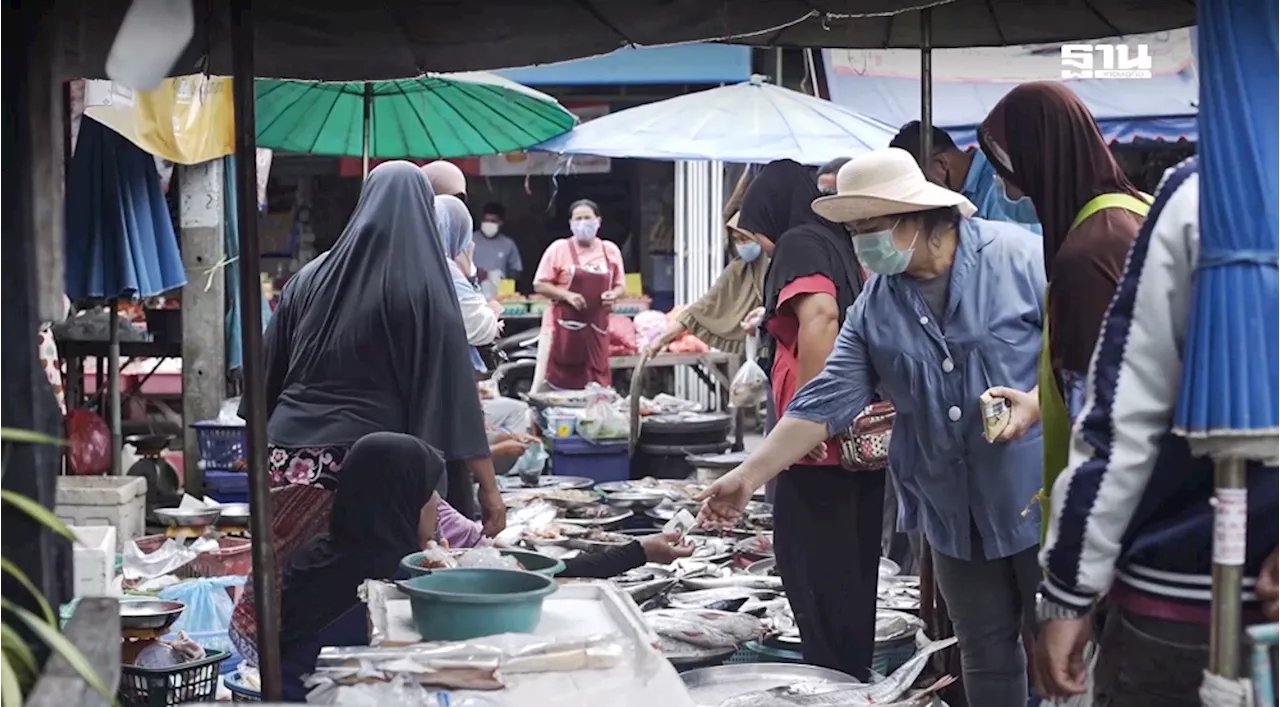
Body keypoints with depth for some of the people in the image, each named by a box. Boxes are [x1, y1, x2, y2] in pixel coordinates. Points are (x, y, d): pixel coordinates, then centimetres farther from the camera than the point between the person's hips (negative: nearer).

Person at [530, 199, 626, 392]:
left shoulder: (611, 250, 8)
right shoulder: (559, 249, -3)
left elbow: (621, 285, 16)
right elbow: (540, 284, -3)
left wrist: (614, 294, -8)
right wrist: (567, 295, -18)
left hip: (596, 326, 3)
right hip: (564, 325, -3)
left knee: (597, 382, 5)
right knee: (549, 379, -6)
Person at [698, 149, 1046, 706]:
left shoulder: (1019, 257, -11)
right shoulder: (875, 307, 3)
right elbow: (827, 401, 1)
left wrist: (1037, 404, -25)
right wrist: (750, 475, -4)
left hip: (1040, 501, -5)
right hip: (955, 512, 5)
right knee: (986, 658, 13)